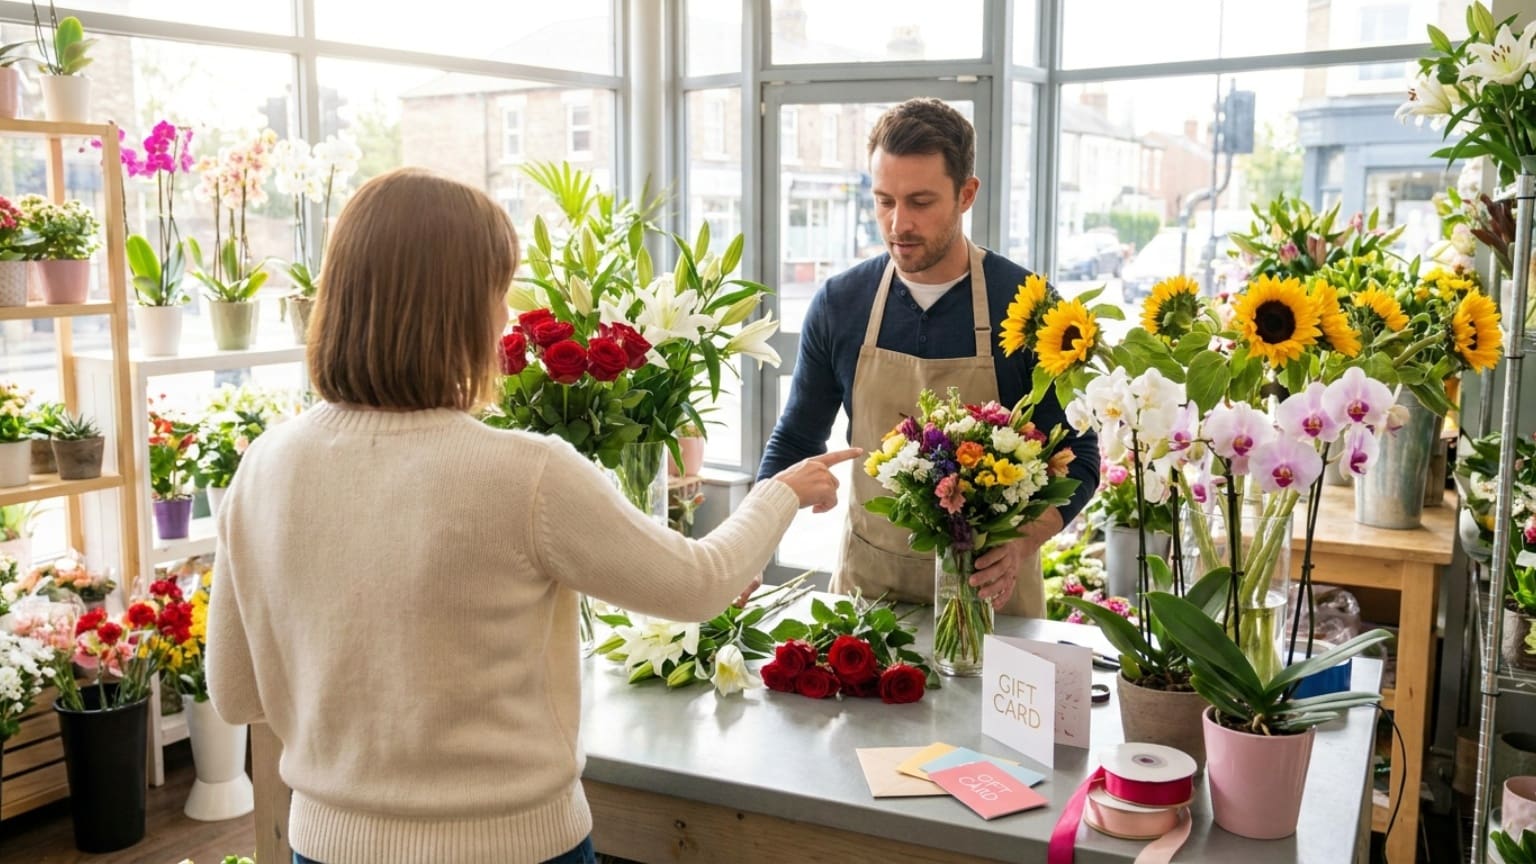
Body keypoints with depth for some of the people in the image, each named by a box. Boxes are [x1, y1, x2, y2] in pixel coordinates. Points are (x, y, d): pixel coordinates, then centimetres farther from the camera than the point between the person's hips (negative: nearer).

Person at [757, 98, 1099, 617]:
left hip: (988, 587, -2)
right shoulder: (839, 305, -5)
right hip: (866, 579, 2)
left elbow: (1076, 458, -7)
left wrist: (1023, 541, -24)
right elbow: (795, 443, 5)